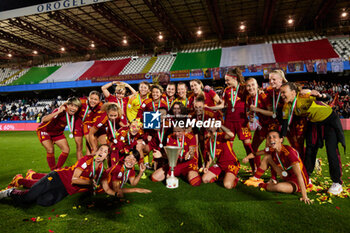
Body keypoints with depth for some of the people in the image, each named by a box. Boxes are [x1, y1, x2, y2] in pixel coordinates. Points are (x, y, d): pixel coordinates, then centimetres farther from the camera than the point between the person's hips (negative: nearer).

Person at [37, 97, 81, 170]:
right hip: (44, 131, -6)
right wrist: (58, 112, -56)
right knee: (50, 150, -21)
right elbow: (44, 120, -49)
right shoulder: (60, 111, -35)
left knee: (66, 150, -2)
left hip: (58, 132, 6)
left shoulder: (74, 114, -16)